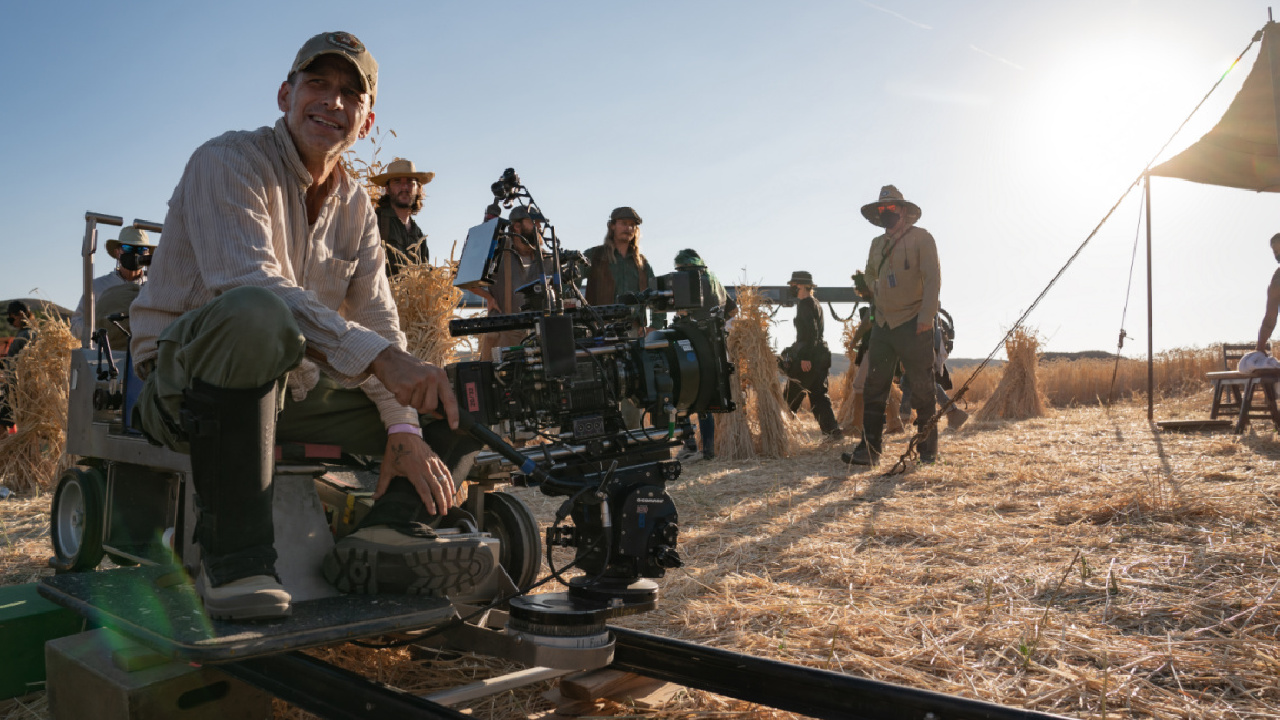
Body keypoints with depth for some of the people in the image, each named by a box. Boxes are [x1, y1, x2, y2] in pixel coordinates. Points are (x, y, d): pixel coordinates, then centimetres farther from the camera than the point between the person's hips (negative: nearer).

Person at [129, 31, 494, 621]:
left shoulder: (355, 204, 11)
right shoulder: (227, 161, -10)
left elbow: (378, 324, 4)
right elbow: (250, 283, -28)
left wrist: (404, 430, -12)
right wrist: (375, 356, -40)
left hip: (292, 391, 7)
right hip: (185, 385, -6)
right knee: (257, 314, -41)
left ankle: (390, 533, -25)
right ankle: (233, 559, -32)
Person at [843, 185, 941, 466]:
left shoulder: (920, 238, -3)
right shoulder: (877, 244, 15)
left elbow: (933, 278, -11)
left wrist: (926, 315, -20)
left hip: (913, 324, -6)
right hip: (883, 324, 6)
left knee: (922, 389, 0)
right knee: (874, 388, 1)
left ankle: (928, 450, 10)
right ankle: (869, 449, 2)